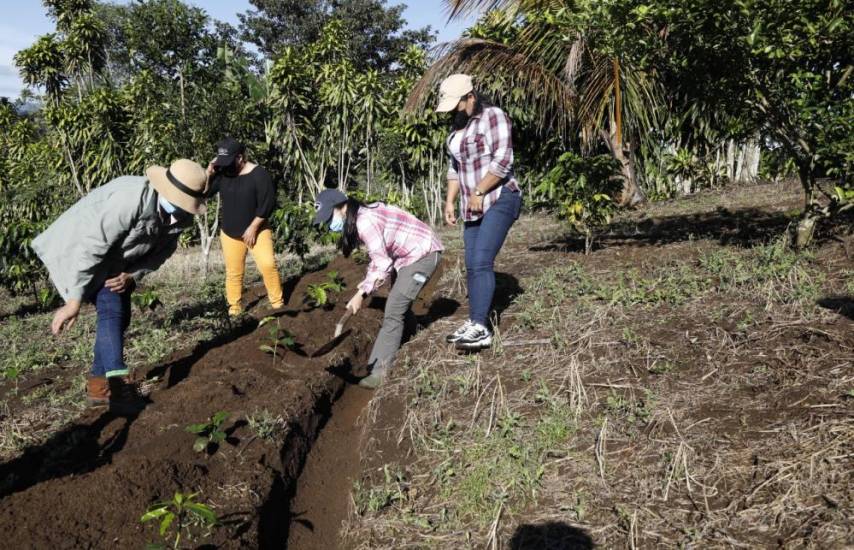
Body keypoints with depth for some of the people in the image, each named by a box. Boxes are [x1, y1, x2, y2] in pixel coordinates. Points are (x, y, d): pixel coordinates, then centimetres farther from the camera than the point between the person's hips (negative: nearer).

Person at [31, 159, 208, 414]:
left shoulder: (181, 216, -15)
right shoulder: (131, 199, -38)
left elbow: (162, 251, 0)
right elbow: (91, 247, -35)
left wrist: (132, 276, -18)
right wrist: (74, 300, -31)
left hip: (114, 261, 8)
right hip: (78, 251, -8)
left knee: (120, 316, 7)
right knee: (111, 309, -22)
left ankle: (98, 385, 18)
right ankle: (119, 387, -26)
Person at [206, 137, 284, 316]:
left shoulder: (259, 174, -15)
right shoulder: (222, 173, 0)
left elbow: (267, 203, -17)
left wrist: (253, 228, -17)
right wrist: (209, 173, -14)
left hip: (256, 230, -4)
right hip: (230, 233, 4)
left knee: (268, 265, -15)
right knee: (233, 272, 7)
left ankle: (278, 303, -2)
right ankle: (234, 308, 20)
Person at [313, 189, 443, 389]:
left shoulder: (365, 223, -24)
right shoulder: (362, 219, 6)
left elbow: (383, 264, -23)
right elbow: (378, 258, 10)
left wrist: (362, 293, -20)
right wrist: (364, 288, 2)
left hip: (423, 253, -10)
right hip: (409, 254, 10)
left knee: (394, 312, -13)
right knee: (399, 308, 15)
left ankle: (379, 372, -11)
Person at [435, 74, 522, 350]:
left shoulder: (494, 116, -9)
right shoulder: (458, 126, 16)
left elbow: (502, 160, -18)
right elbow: (455, 166, 20)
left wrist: (478, 192, -17)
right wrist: (450, 200, 10)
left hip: (499, 200, -8)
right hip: (474, 207, 8)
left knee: (481, 262, -18)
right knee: (472, 266, 6)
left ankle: (481, 328, -21)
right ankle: (473, 323, 13)